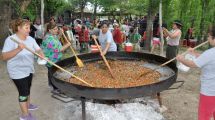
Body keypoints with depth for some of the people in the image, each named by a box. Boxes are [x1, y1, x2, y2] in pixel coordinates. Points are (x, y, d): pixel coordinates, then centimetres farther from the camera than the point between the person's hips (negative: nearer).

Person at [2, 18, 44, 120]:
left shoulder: (30, 39, 0)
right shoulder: (10, 40, -20)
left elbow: (38, 49, -1)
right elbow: (4, 57, -26)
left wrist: (42, 56, -24)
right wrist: (18, 49, -38)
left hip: (29, 69, 7)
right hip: (18, 72, -7)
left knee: (27, 89, 22)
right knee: (23, 92, 1)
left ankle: (27, 105, 46)